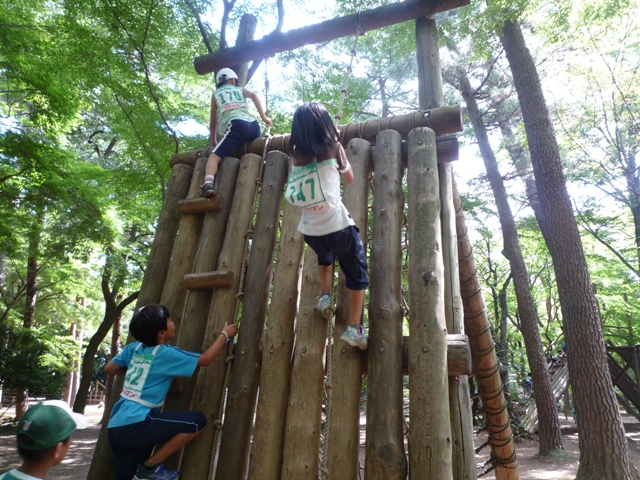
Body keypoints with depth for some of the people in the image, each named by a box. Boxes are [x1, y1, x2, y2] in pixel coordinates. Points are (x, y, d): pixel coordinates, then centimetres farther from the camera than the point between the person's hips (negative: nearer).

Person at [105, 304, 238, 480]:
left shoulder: (134, 348, 10)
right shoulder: (166, 354, -10)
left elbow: (109, 368, 25)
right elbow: (206, 359, -2)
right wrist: (224, 334, 9)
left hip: (117, 427, 9)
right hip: (134, 425, -9)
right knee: (196, 420, -11)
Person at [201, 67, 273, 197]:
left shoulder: (215, 94, 27)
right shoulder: (239, 89, 32)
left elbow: (213, 123, 27)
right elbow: (253, 95, 10)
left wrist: (213, 142, 37)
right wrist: (264, 117, 10)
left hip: (237, 125, -3)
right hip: (253, 124, 4)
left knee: (214, 156, -10)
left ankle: (208, 184, -34)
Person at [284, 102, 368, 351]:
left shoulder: (296, 154, 7)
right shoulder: (332, 147, -1)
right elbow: (349, 177, 14)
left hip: (311, 230, 4)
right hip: (337, 225, -4)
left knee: (324, 258, 37)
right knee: (357, 274, 13)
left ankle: (324, 297, 26)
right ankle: (354, 329, 8)